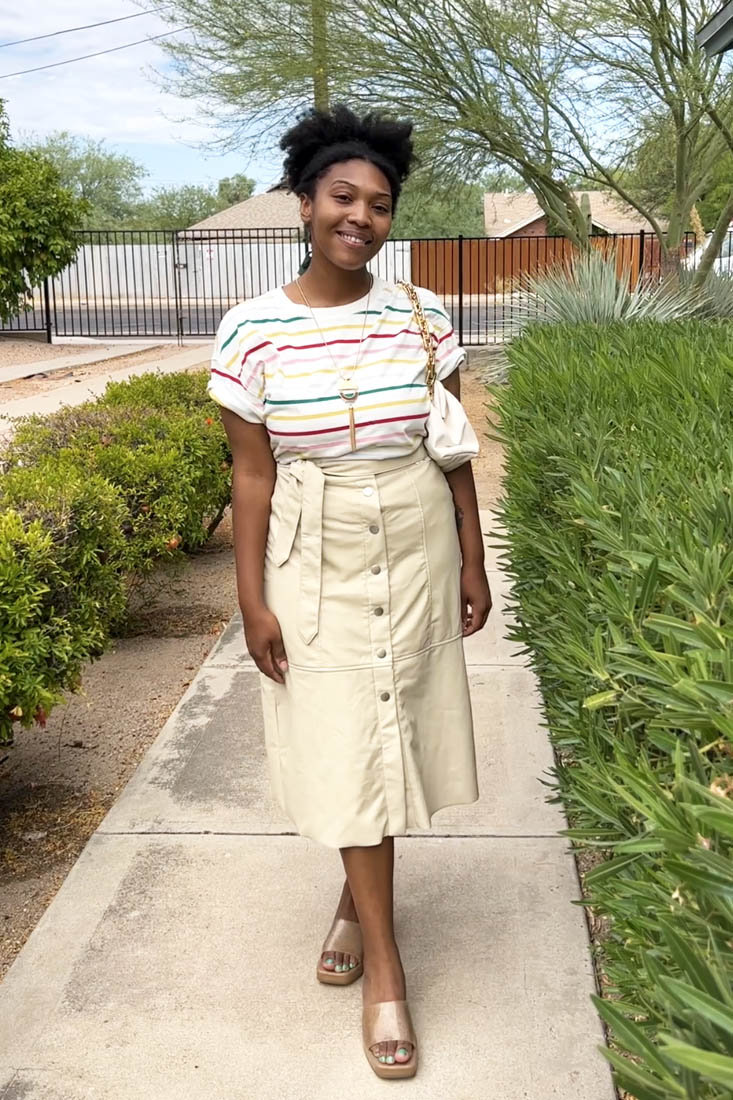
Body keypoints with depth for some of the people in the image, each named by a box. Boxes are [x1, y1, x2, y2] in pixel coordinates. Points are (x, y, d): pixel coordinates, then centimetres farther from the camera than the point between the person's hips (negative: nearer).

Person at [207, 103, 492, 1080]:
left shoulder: (420, 317, -3)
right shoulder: (252, 331, -8)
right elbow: (252, 473, -6)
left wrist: (473, 562, 4)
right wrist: (252, 599, -8)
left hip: (418, 554, 2)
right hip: (316, 562, -2)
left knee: (392, 736, 11)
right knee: (347, 750, 3)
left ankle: (358, 900, 36)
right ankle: (385, 960, 18)